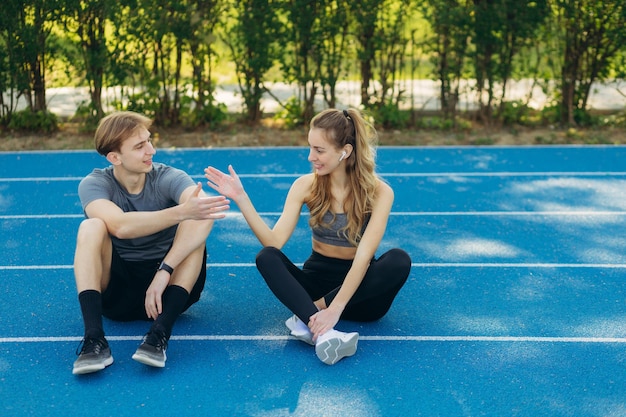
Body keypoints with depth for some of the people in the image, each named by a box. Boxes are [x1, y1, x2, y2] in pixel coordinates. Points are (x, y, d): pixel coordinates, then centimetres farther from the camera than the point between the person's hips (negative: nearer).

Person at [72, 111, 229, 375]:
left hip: (169, 286, 0)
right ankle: (94, 338, -37)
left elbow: (204, 213, -32)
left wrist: (164, 270, -40)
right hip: (114, 289, 0)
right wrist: (181, 212, -44)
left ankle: (159, 334, -35)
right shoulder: (94, 184, -9)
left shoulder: (168, 178, -10)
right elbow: (120, 225, -32)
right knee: (91, 227, -24)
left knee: (196, 226, -25)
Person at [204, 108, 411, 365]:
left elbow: (363, 256, -23)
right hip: (318, 279, 2)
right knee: (266, 257, -26)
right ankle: (324, 333, -48)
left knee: (399, 261, -32)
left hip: (359, 289, -2)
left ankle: (308, 317, -29)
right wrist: (241, 198, -22)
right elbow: (274, 241, -13)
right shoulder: (306, 185, -4)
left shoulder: (379, 192, -13)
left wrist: (335, 309, -35)